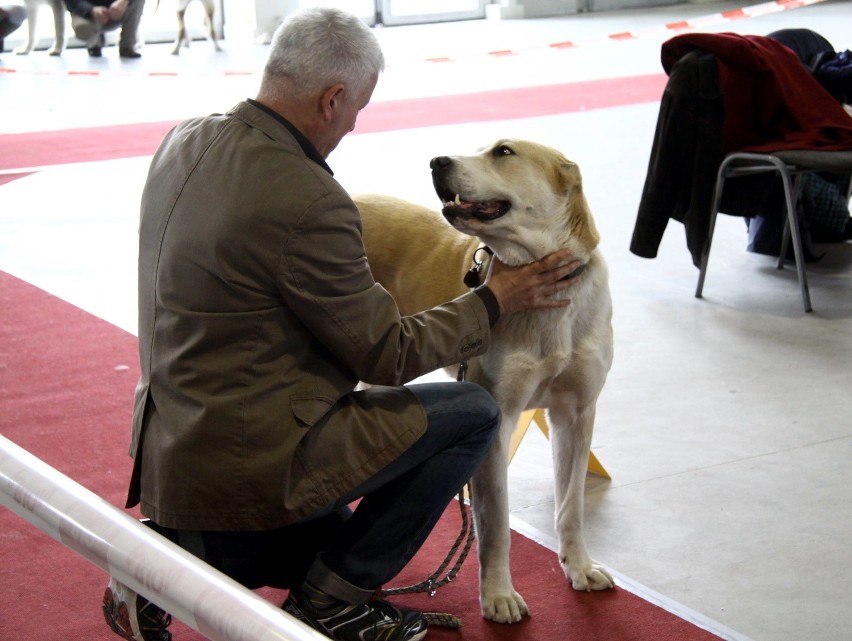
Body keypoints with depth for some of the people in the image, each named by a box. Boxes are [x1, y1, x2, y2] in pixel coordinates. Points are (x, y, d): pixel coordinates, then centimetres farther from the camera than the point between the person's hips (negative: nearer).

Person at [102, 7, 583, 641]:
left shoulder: (186, 141, 2)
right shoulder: (306, 202, -25)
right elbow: (388, 355, -14)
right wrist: (494, 300, -2)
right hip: (246, 463, -9)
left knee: (326, 542, 31)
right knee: (473, 412, -2)